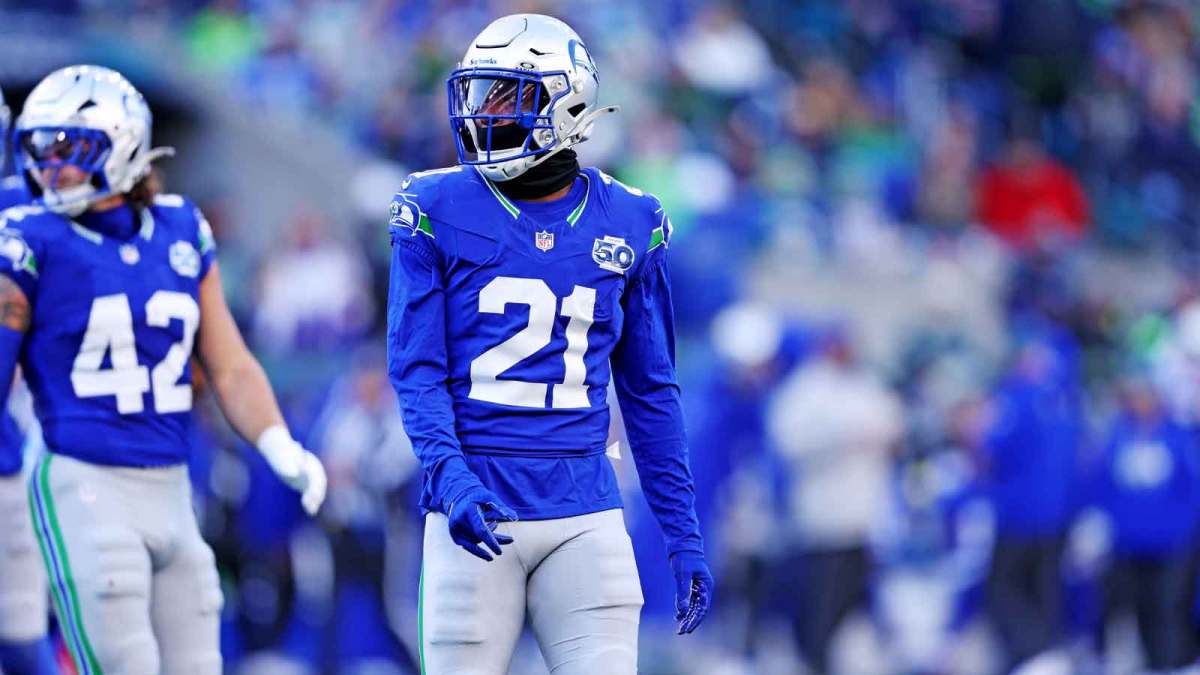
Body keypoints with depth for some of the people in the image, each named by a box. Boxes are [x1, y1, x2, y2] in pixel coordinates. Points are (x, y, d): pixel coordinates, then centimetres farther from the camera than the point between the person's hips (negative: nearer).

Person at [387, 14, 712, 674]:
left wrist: (683, 536, 11)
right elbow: (416, 371, -3)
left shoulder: (627, 225, 9)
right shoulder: (440, 211, 1)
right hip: (477, 511, -2)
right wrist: (452, 480, -20)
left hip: (584, 514, 2)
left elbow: (650, 392, 15)